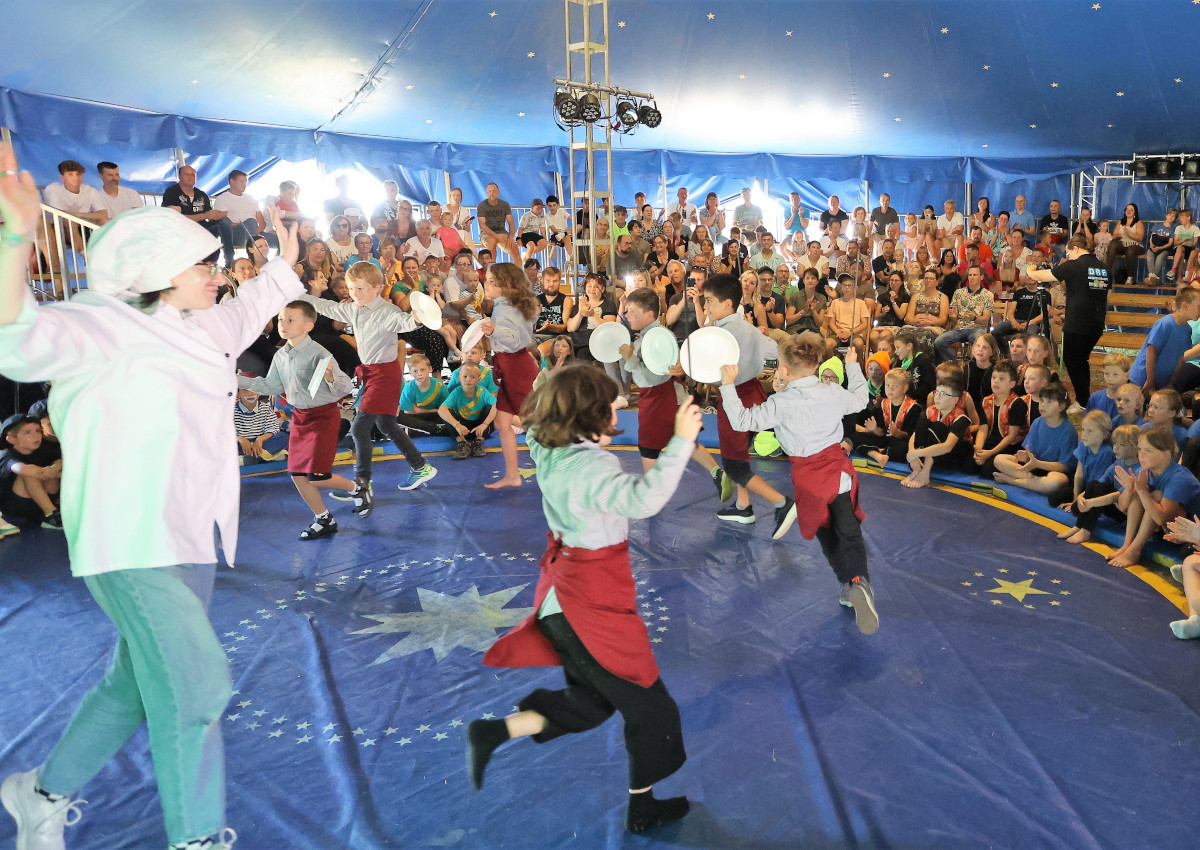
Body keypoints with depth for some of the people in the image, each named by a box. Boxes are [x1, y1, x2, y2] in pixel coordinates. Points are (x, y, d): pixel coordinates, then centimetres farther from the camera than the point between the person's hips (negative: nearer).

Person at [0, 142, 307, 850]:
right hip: (131, 538, -9)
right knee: (195, 684, -13)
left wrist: (286, 266, 45)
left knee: (139, 683, 18)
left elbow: (246, 313, 35)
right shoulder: (105, 327, -14)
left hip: (191, 537, 9)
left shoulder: (200, 327, 12)